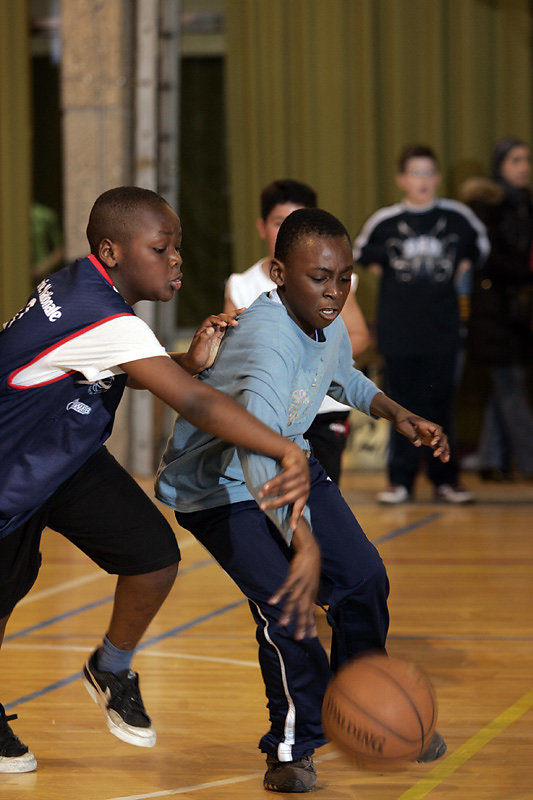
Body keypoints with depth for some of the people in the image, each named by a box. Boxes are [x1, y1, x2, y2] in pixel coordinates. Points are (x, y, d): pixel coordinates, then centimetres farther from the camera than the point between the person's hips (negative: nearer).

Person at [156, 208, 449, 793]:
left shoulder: (328, 326, -8)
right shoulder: (270, 339, -37)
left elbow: (343, 379, 20)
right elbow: (255, 449, -53)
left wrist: (397, 414, 2)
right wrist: (304, 544, -63)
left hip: (287, 465, 8)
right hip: (217, 486, -8)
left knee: (364, 580, 6)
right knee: (285, 605, -22)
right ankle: (294, 743, 0)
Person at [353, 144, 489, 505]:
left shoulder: (458, 216, 2)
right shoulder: (384, 221, 0)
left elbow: (481, 243, 21)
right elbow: (359, 253, 17)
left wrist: (464, 265, 7)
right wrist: (382, 266, 3)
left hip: (443, 329, 0)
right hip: (398, 332, 0)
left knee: (441, 405, 3)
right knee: (403, 406, 2)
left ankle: (445, 479, 10)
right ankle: (401, 481, 8)